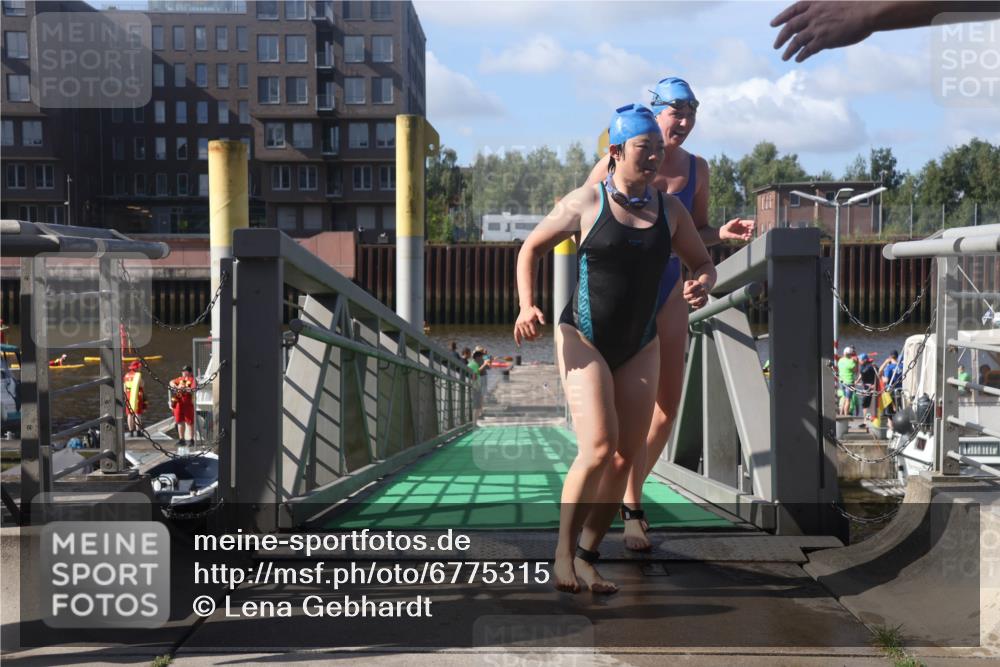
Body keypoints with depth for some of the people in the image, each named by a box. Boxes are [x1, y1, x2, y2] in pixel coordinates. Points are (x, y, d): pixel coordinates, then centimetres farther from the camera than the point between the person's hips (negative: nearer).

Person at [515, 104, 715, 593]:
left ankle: (586, 556, 15)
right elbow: (531, 248, 4)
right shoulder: (586, 203, -5)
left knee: (626, 457, 1)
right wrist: (527, 306, -11)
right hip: (584, 339, -5)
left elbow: (703, 263, 16)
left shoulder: (670, 210, 5)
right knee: (598, 447, -19)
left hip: (639, 347, 5)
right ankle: (562, 555, -5)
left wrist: (701, 285, -9)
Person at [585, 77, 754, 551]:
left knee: (667, 409, 6)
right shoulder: (618, 163, -7)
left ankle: (628, 493, 26)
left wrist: (723, 233, -5)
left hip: (669, 294, 5)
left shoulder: (695, 169, 6)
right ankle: (632, 510, 3)